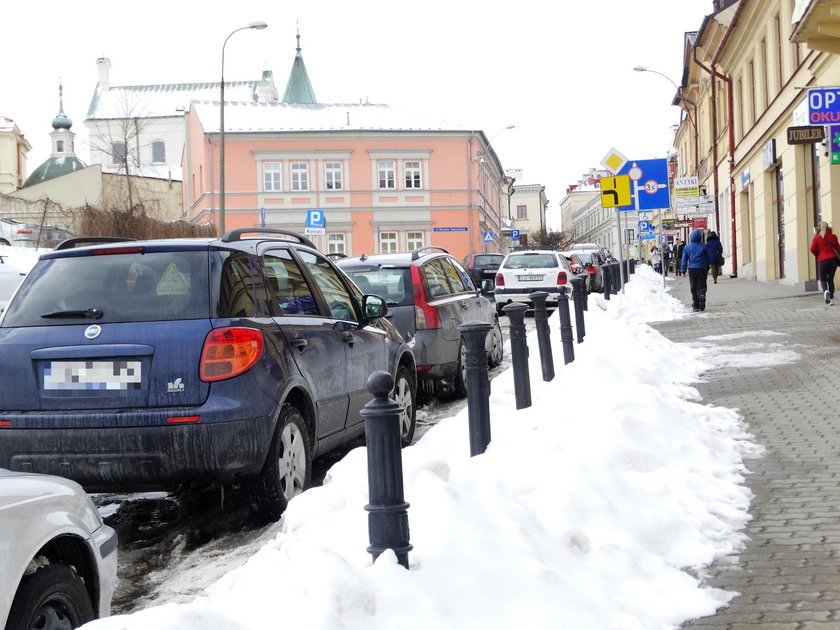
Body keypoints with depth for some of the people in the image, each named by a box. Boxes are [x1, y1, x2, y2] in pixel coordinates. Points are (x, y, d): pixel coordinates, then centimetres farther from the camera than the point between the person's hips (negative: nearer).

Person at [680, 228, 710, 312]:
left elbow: (684, 260, 3)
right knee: (701, 286, 4)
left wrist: (683, 271, 6)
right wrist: (707, 269, 18)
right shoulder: (703, 246, 0)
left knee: (693, 288, 7)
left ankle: (695, 306, 4)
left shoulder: (687, 247, 1)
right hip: (702, 269, 0)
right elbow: (707, 258, 8)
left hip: (692, 270, 0)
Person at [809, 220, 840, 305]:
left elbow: (812, 249, -7)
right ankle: (831, 299, 6)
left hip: (822, 260, -2)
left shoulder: (816, 238, -1)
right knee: (831, 279, 11)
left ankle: (826, 291, -24)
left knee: (823, 279, 8)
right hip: (833, 259, 2)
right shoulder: (833, 236, 5)